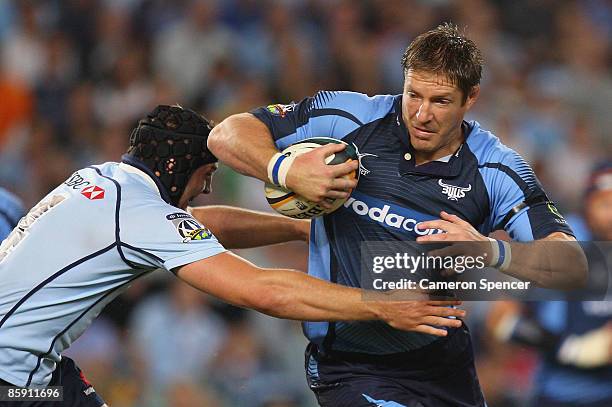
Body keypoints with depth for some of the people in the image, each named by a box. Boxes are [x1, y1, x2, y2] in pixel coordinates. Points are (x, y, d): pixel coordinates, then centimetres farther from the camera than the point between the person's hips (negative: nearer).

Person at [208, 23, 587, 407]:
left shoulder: (497, 168, -11)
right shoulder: (348, 118, -13)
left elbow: (573, 266, -17)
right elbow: (227, 134, -8)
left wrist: (492, 252, -36)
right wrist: (287, 170, -29)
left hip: (445, 357, 3)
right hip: (351, 370, -3)